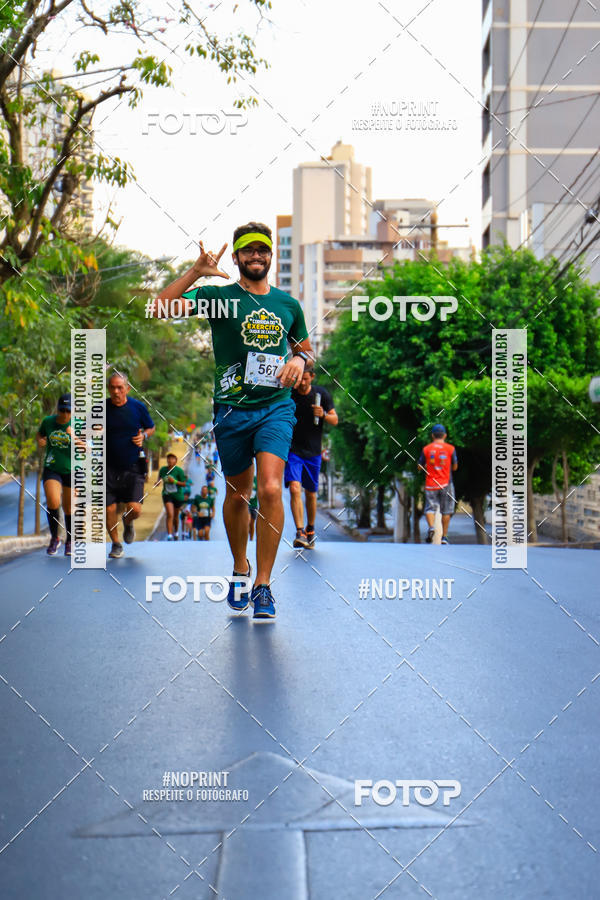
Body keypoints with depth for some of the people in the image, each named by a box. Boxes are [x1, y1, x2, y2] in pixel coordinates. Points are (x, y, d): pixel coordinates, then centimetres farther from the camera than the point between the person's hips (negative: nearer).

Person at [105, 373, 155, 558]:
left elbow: (151, 428, 15)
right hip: (109, 467, 0)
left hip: (133, 467, 0)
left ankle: (128, 523, 28)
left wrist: (143, 436, -6)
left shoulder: (138, 407, -1)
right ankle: (116, 544, 23)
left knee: (135, 509, -11)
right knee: (109, 510, -3)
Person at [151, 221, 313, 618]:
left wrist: (300, 360, 2)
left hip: (276, 407, 0)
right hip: (232, 407, 0)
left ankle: (263, 584, -10)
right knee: (238, 495, 11)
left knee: (271, 489, -17)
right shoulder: (219, 296, 0)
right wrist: (196, 272, -23)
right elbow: (161, 309, -13)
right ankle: (240, 568, 34)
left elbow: (304, 347, 25)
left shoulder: (288, 304, 11)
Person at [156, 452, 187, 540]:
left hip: (177, 495, 0)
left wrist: (175, 481, -22)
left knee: (175, 516, 15)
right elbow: (160, 479, 20)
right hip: (167, 494, 1)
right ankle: (169, 535, -20)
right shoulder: (162, 469, -1)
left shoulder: (179, 470, -10)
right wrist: (157, 482, 0)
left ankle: (175, 532, 39)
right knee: (170, 515, -17)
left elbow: (184, 484, -10)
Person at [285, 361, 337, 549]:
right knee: (295, 488, -19)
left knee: (311, 494, 10)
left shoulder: (321, 394, -1)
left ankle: (310, 529, 30)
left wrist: (323, 415, -16)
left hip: (313, 452, 2)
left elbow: (335, 420, 4)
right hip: (292, 450, -2)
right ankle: (300, 532, -22)